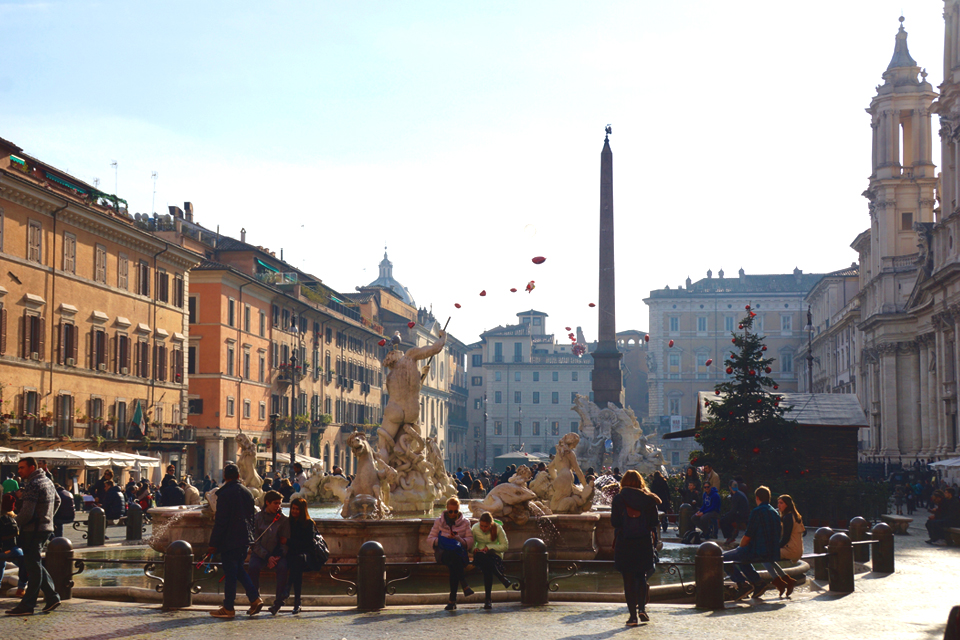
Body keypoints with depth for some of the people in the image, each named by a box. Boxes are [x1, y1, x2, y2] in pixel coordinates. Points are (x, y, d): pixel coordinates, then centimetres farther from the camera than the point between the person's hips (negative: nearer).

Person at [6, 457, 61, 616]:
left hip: (33, 530, -9)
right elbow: (57, 500, 28)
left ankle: (27, 605, 1)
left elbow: (27, 513, -23)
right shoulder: (47, 481, 13)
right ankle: (52, 597, 15)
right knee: (35, 565, 16)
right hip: (46, 527, 9)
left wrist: (15, 524, -9)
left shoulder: (32, 485, -17)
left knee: (33, 567, -4)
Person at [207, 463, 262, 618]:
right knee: (239, 570, 18)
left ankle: (228, 608, 3)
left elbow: (220, 521, -15)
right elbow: (251, 517, 15)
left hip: (229, 540, -7)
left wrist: (213, 544, -11)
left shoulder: (225, 493, -13)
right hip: (245, 539, 7)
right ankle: (255, 599, 10)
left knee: (230, 573, -2)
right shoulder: (247, 492, 8)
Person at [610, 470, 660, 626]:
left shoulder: (618, 499, -4)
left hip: (624, 542, -1)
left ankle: (633, 615, 1)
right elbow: (654, 523, 0)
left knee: (628, 579, 3)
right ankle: (642, 607, -1)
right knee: (642, 576, 16)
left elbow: (614, 522, -6)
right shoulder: (648, 499, 0)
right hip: (644, 541, 1)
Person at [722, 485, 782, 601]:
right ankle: (758, 582, 20)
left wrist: (740, 547, 7)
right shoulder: (775, 512, 12)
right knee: (741, 558, 34)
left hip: (758, 552, -9)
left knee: (723, 558, 3)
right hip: (772, 553, 9)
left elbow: (747, 536, -14)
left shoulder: (757, 511, -13)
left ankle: (743, 584, -5)